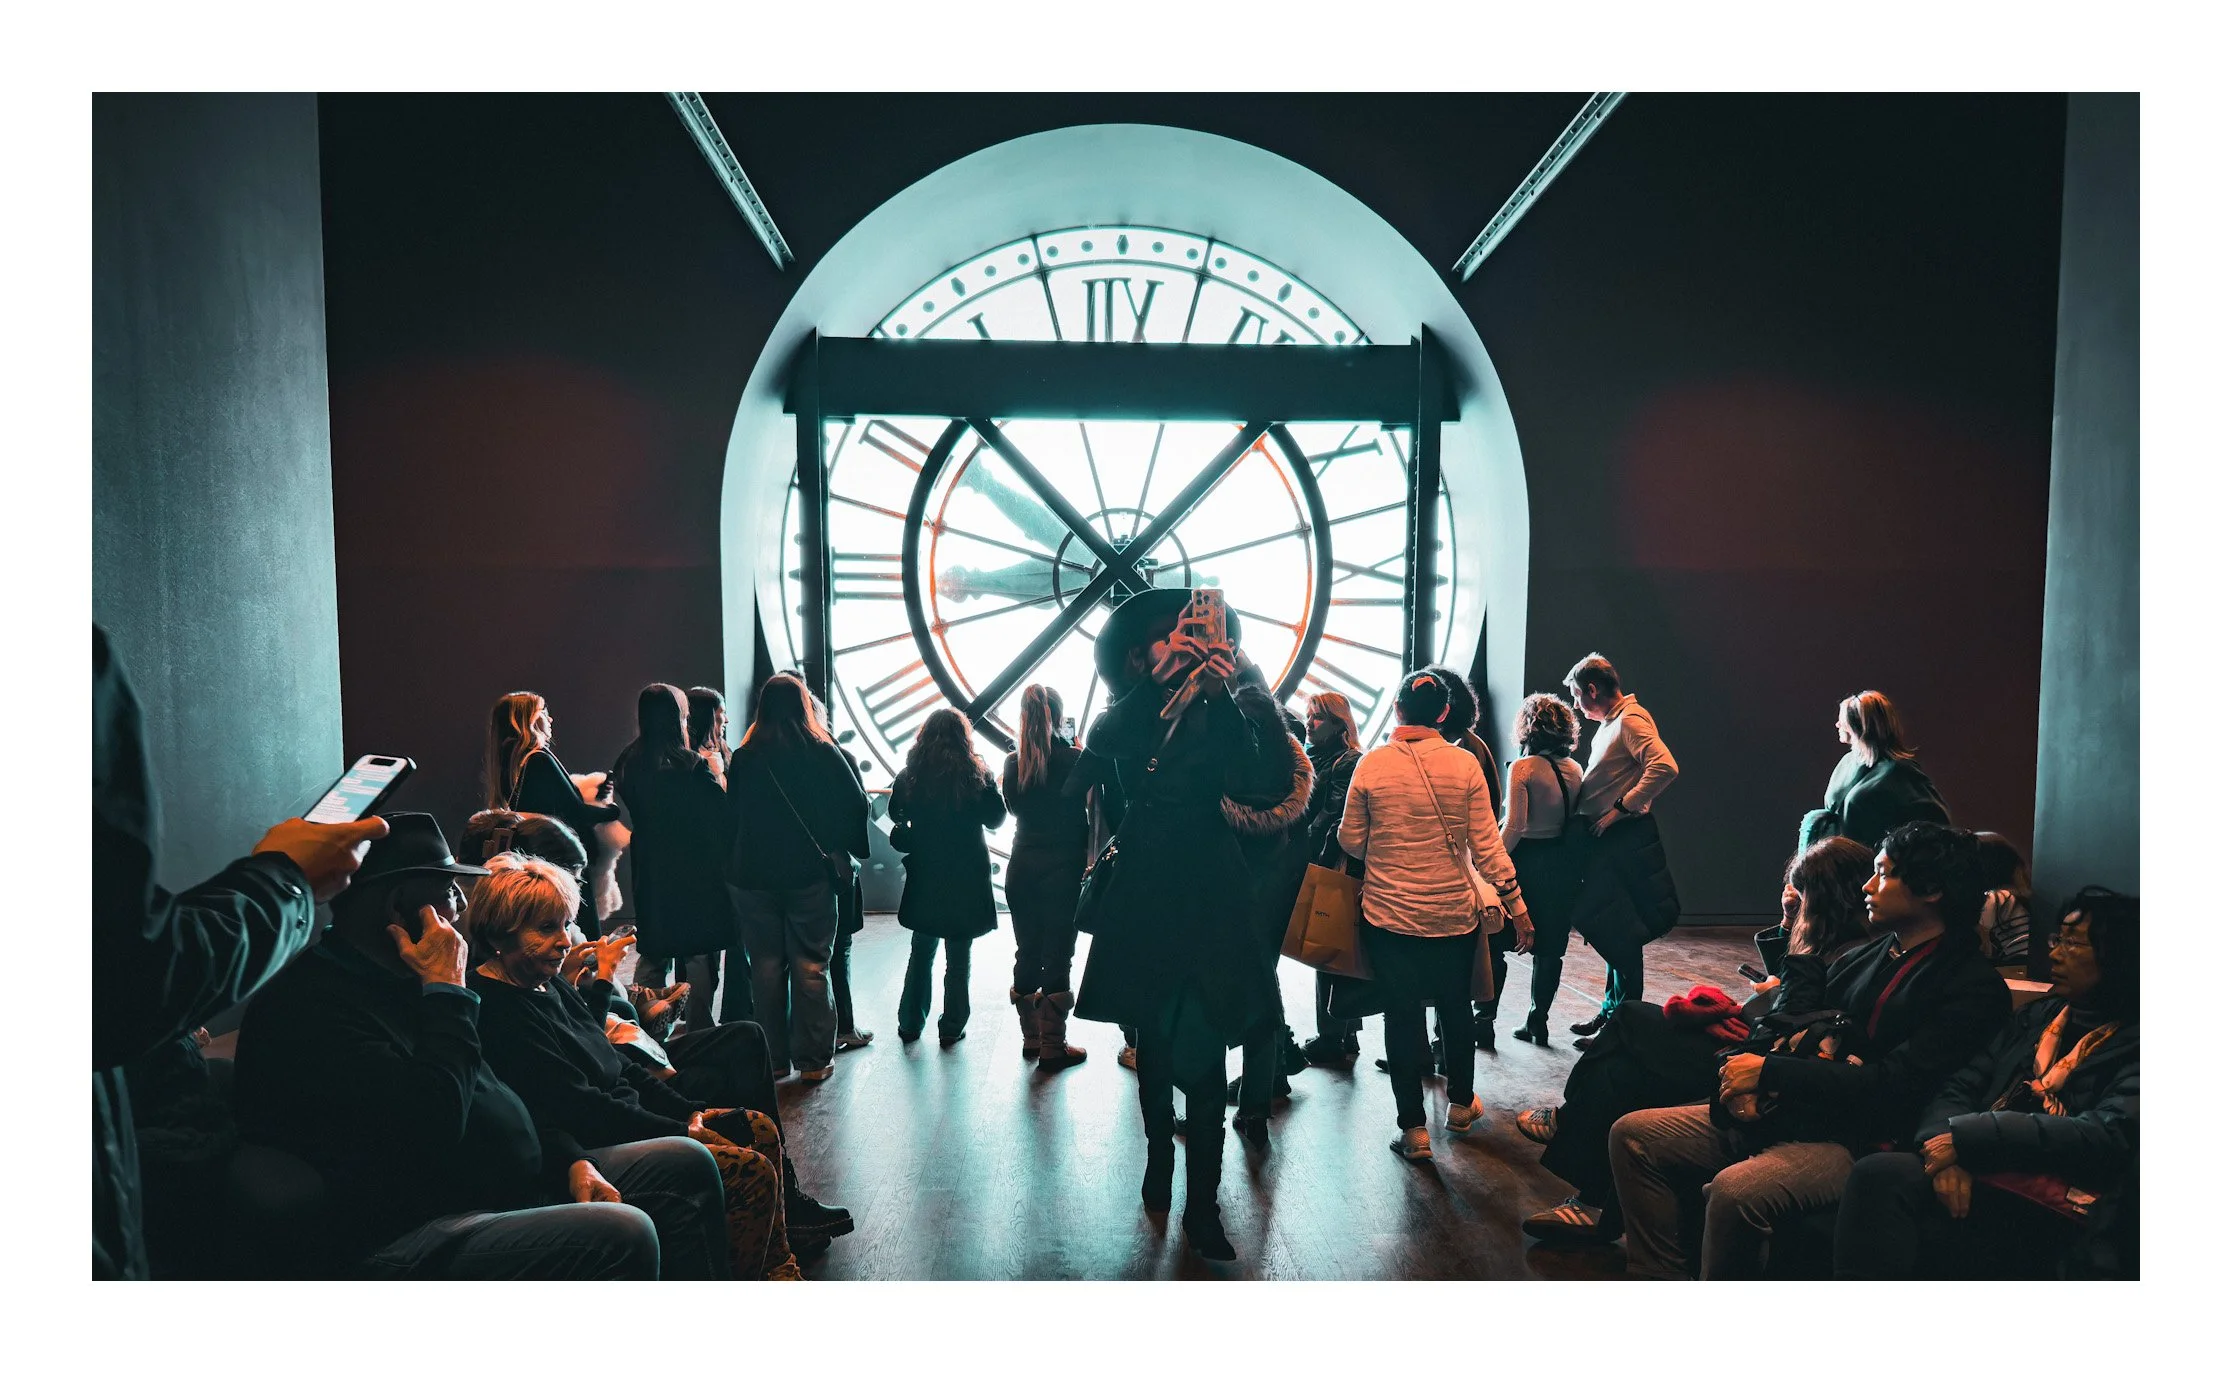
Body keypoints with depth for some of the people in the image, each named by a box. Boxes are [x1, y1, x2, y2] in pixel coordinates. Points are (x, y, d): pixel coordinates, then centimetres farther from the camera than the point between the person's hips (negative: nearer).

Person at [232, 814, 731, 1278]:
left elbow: (497, 1097, 22)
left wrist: (573, 1161, 7)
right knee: (621, 1236, -31)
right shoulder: (311, 1002, -15)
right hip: (407, 1240, -10)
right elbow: (433, 1120, -25)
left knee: (685, 1165, 6)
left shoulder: (398, 980, 17)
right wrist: (448, 991, -14)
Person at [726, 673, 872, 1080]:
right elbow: (857, 806, -3)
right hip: (810, 875, -1)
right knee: (811, 967, 5)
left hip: (753, 877, 1)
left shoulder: (743, 759, -3)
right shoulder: (823, 753, -6)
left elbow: (732, 817, 3)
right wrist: (838, 851, 12)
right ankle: (813, 1059, 8)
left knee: (766, 967, 10)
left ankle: (773, 1058, 16)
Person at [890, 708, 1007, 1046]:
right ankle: (951, 1027, 14)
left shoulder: (910, 775, -7)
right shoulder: (976, 774, -12)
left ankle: (910, 1024, 21)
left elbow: (896, 816, 6)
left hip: (924, 877, 2)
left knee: (921, 952, 16)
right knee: (958, 956, 8)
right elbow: (996, 818, -1)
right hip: (967, 877, -2)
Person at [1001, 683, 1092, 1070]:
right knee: (1057, 957, 0)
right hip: (1063, 867, -4)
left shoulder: (1013, 763, 1)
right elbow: (1084, 815, -7)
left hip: (1022, 865, 4)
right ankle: (1053, 1047, 4)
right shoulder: (1073, 760, -11)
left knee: (1027, 954, 14)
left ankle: (1031, 1038, 23)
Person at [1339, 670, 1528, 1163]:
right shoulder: (1464, 764, -9)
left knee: (1403, 1014, 8)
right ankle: (1461, 1103, 37)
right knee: (1456, 1007, 20)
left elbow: (1351, 840, -2)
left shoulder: (1372, 764, -9)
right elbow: (1486, 845, -8)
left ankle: (1413, 1127, 11)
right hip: (1454, 913, 1)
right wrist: (1516, 906, 0)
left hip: (1389, 913, -1)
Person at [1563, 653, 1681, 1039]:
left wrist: (1622, 808, -24)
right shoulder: (1609, 723, 16)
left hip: (1624, 838, -10)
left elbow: (1665, 767, -29)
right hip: (1605, 839, 10)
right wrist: (1578, 800, 9)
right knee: (1604, 925, 16)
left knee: (1621, 931, -3)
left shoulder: (1631, 720, -14)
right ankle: (1613, 1007, 26)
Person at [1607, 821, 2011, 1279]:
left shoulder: (1974, 988, -7)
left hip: (1852, 1140, -8)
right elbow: (1786, 1023, 18)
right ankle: (1657, 1279, -1)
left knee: (1735, 1189, -35)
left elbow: (1893, 1085, -17)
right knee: (1632, 1135, -4)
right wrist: (1744, 1073, -5)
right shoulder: (1866, 954, 17)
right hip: (1779, 1112, 8)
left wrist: (1770, 1072, -14)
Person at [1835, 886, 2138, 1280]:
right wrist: (1946, 1148, -9)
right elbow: (1958, 1089, 14)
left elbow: (2102, 1139, -12)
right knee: (1879, 1174, -30)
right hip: (1974, 1178, 5)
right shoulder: (2038, 1017, 23)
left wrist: (1967, 1137, -15)